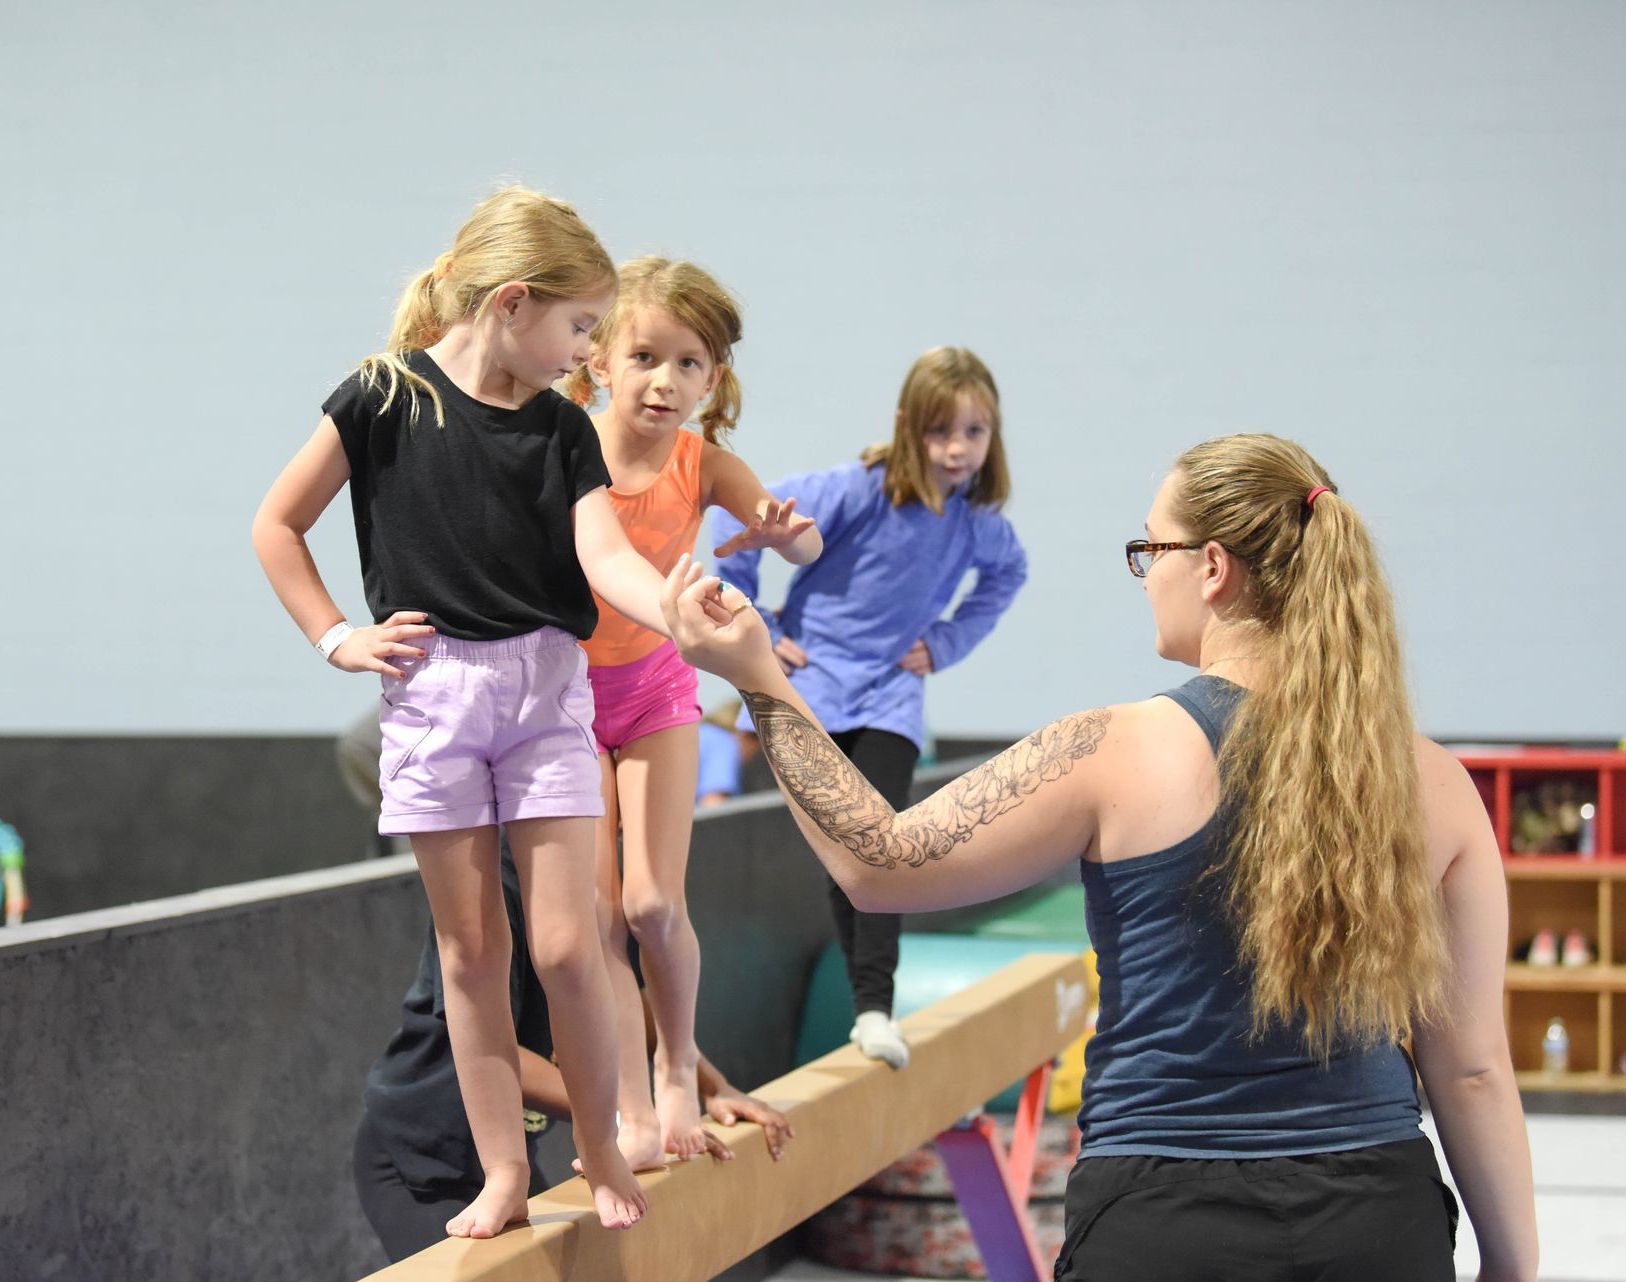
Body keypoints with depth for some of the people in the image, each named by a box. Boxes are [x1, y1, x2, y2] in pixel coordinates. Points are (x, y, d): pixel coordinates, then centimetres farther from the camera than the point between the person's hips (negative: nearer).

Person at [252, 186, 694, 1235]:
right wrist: (337, 639, -3)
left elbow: (608, 558, -9)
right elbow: (277, 527, 4)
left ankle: (603, 1149, 15)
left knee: (566, 946, -3)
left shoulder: (563, 429, 4)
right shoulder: (388, 397, -4)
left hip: (547, 687, 2)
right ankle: (503, 1174, 12)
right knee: (471, 949, 4)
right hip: (432, 688, -2)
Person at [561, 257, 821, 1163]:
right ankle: (633, 1117, 2)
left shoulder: (702, 465, -15)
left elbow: (807, 546, -26)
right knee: (595, 910, -4)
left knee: (654, 901, -9)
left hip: (655, 690, 1)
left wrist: (783, 529, -48)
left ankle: (678, 1065, 19)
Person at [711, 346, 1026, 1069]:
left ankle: (874, 1009, -16)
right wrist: (753, 631, -12)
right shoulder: (859, 490, -20)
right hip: (816, 680, -2)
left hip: (891, 691, 2)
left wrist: (947, 641, 9)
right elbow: (742, 521, -17)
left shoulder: (979, 521, -5)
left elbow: (1009, 572, 20)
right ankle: (868, 1002, 12)